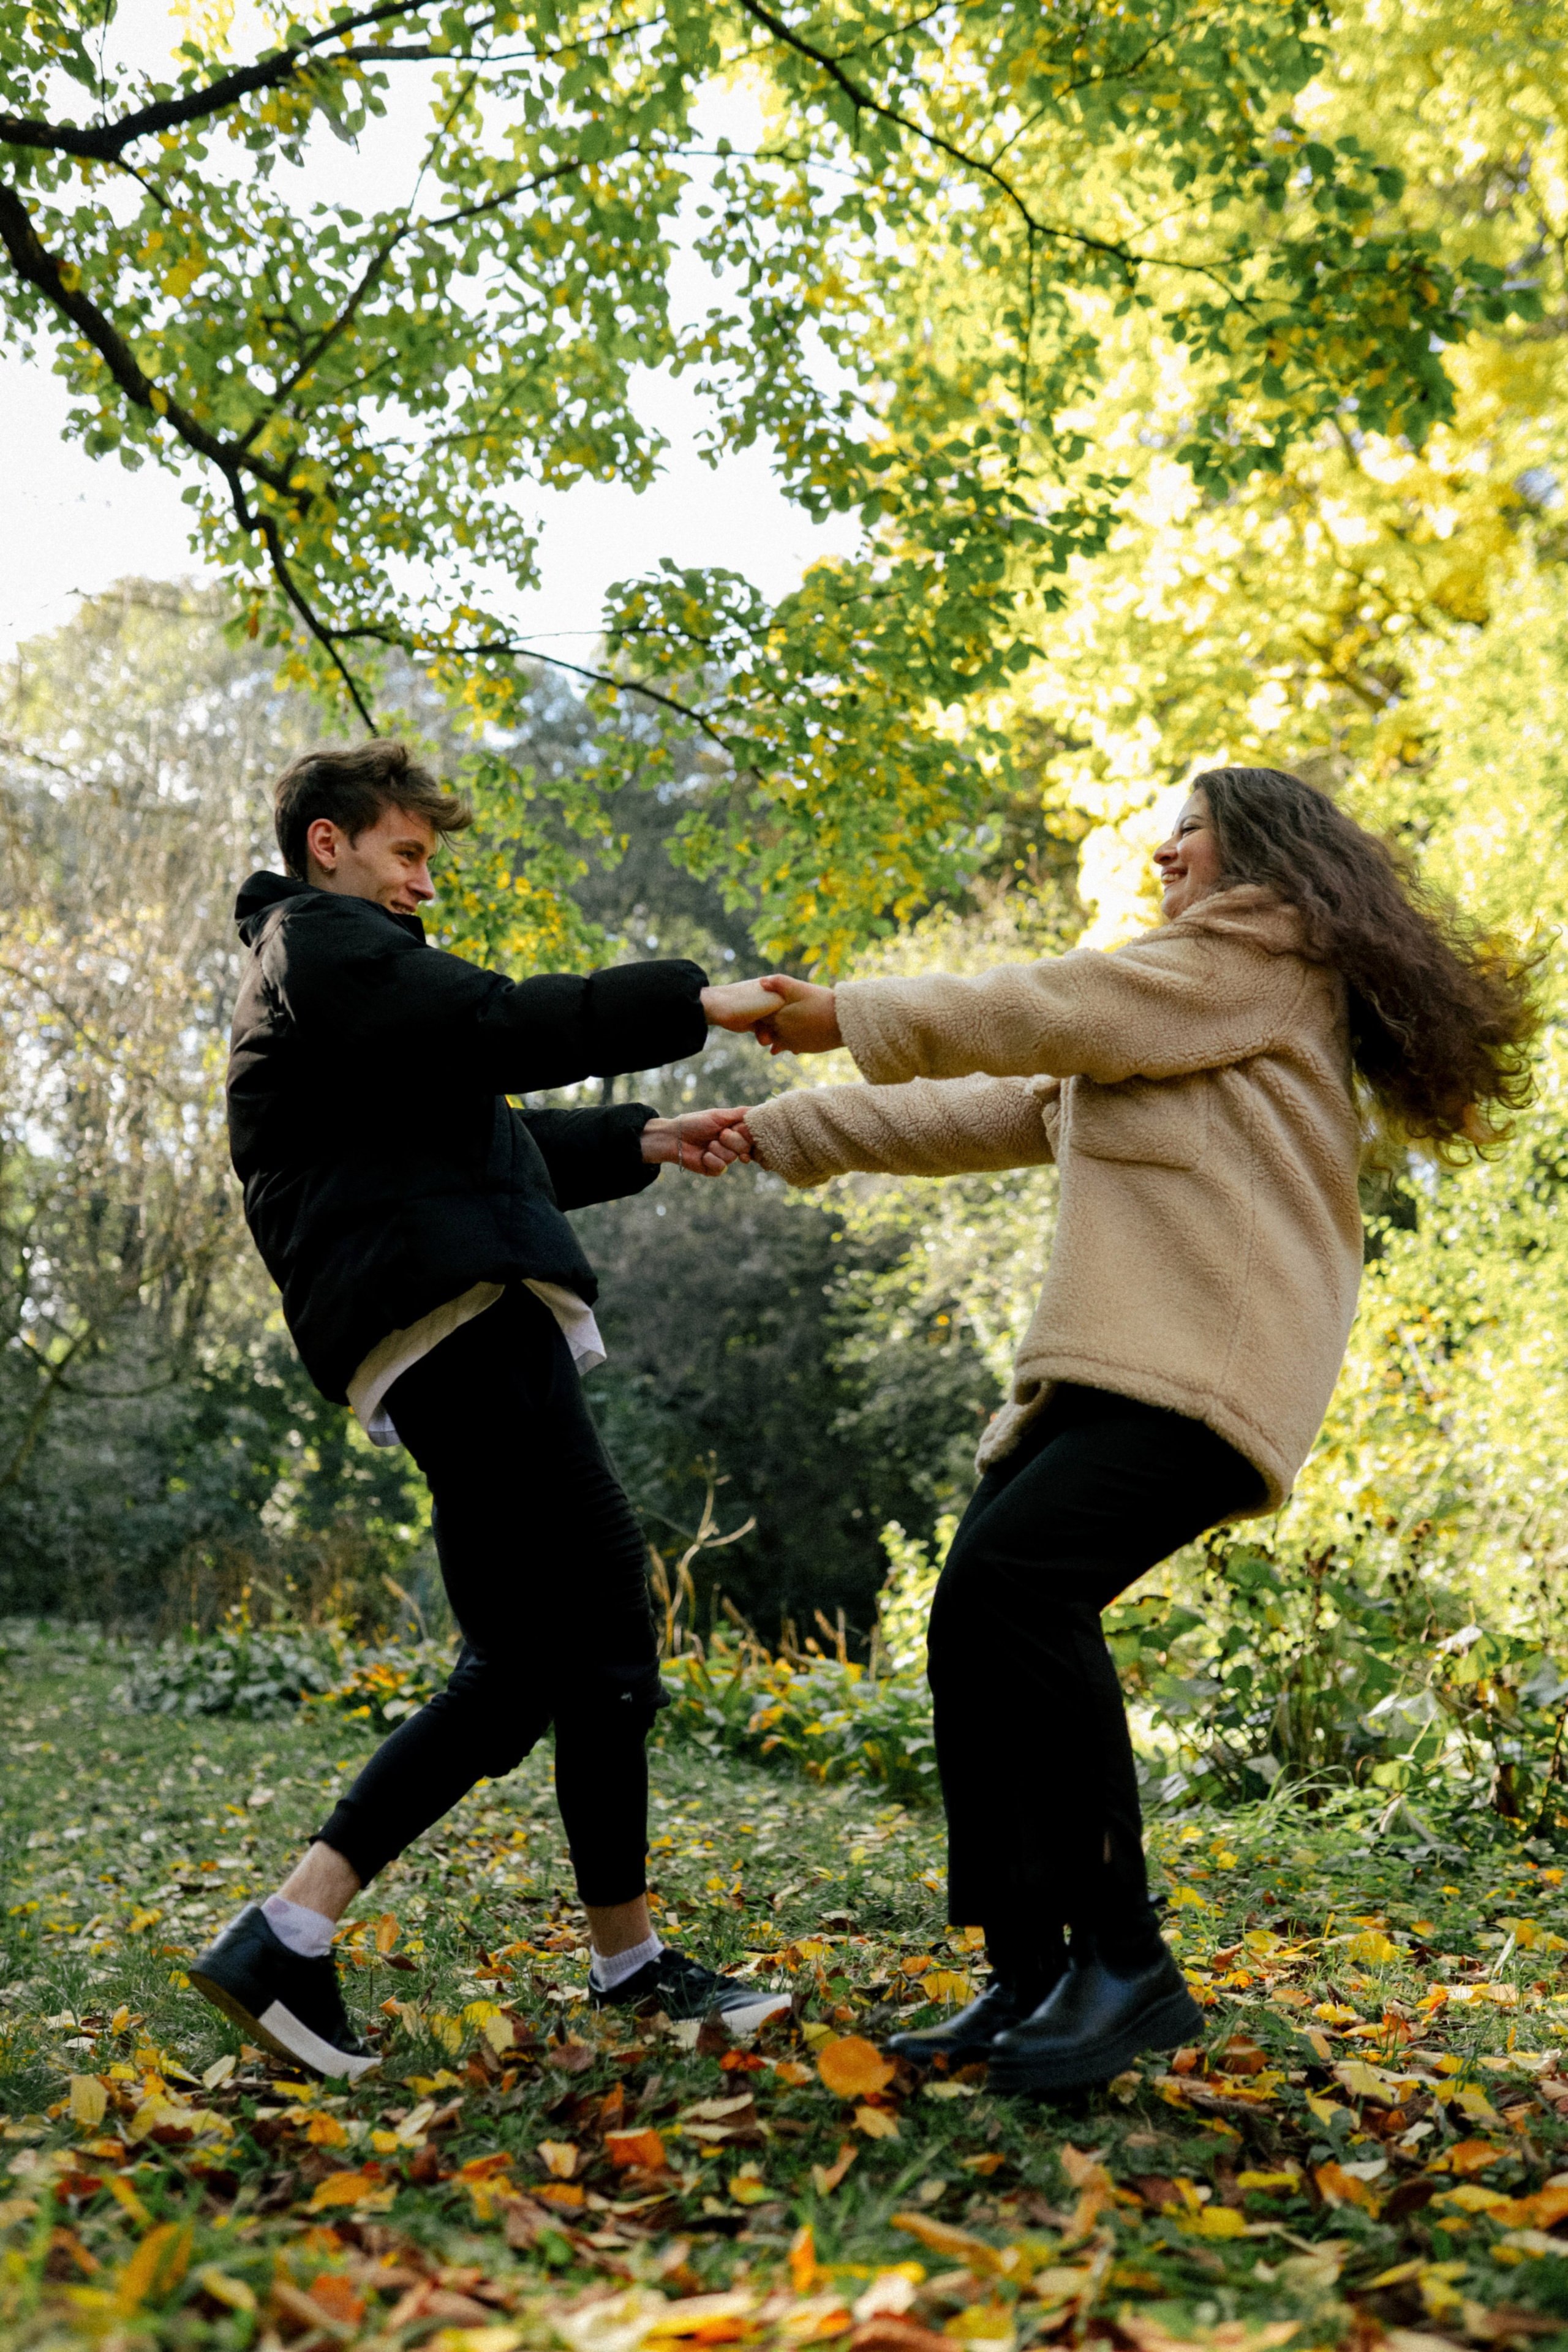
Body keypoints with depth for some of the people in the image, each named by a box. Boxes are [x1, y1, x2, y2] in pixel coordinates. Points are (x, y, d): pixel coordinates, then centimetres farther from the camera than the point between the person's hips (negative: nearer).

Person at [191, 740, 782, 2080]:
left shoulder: (336, 967, 32)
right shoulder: (320, 944, 0)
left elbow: (477, 1145, 33)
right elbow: (496, 1029, -17)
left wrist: (641, 1144, 24)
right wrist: (691, 1003, -12)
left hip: (467, 1333, 11)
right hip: (453, 1318, -11)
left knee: (529, 1660, 8)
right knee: (605, 1628, -7)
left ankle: (291, 1938, 6)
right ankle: (631, 1960, 4)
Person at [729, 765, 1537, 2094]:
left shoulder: (1263, 956, 4)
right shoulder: (1136, 1032, 32)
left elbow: (1039, 1013, -3)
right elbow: (986, 1113, 31)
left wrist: (847, 1018, 7)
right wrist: (782, 1131, 28)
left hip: (1206, 1371, -10)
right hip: (1106, 1370, 10)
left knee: (1012, 1581, -27)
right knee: (981, 1619, -2)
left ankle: (1124, 1963, -19)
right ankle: (1030, 1981, 3)